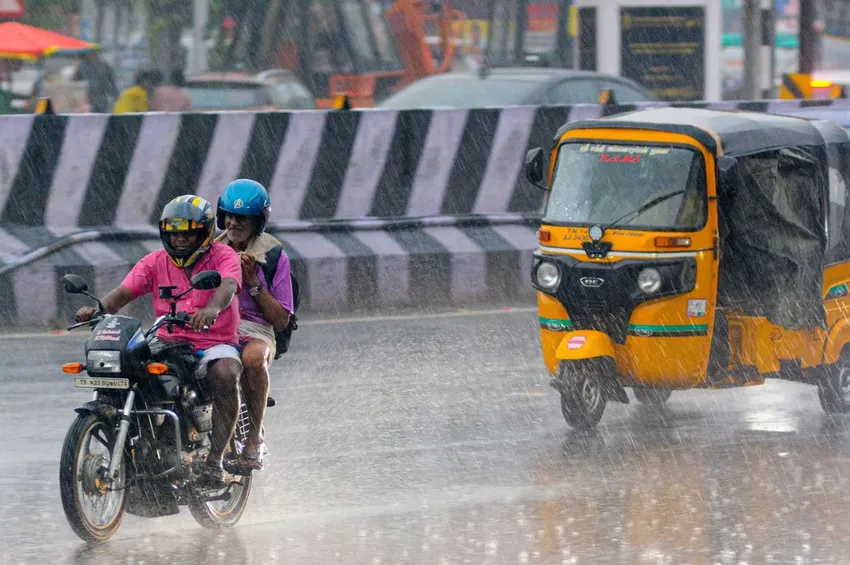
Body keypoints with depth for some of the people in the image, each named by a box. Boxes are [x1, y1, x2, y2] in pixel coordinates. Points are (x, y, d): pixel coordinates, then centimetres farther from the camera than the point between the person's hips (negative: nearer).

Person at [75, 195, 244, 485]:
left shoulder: (223, 256, -1)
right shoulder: (156, 262, 10)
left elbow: (228, 287, -23)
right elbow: (124, 292, -3)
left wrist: (212, 308, -47)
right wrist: (98, 309, -25)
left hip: (215, 342, -3)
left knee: (225, 374, -35)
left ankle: (215, 458, -30)